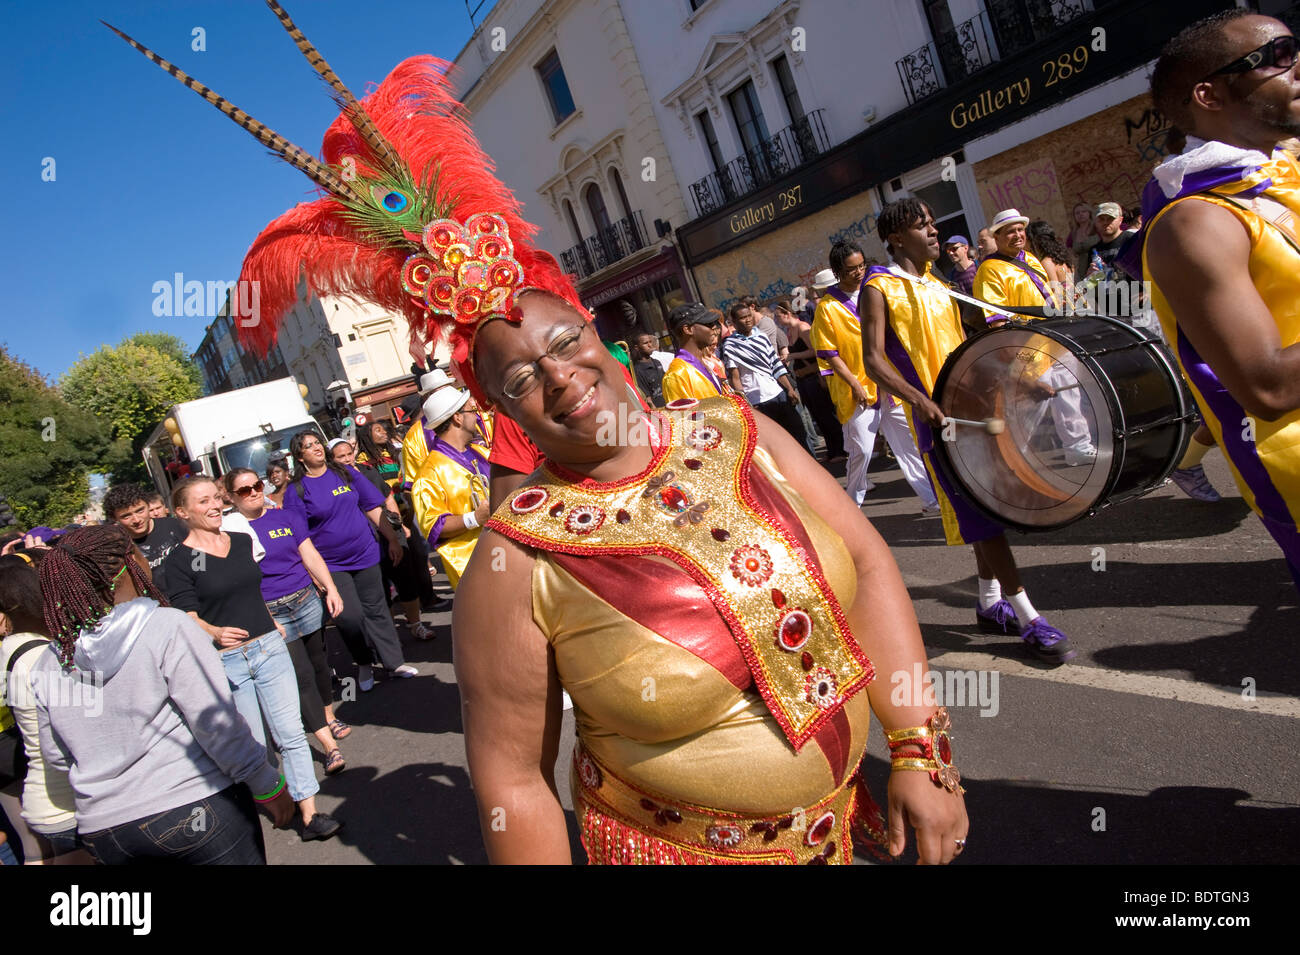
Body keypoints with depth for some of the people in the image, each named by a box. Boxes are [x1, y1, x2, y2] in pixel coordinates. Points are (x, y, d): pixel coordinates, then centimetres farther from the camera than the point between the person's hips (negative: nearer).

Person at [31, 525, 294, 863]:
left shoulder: (47, 665, 1)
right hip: (197, 808, -5)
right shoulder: (168, 627, -16)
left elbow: (56, 756, 11)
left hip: (102, 829, 6)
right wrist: (269, 788, -8)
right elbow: (217, 724, -17)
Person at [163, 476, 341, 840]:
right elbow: (187, 617, -13)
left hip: (270, 647, 4)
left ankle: (310, 815, 7)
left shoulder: (243, 541, 9)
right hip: (225, 663, -4)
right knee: (252, 747, 6)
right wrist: (215, 633, -32)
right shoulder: (179, 560, -7)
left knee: (291, 734, 1)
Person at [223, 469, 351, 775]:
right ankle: (330, 746, -5)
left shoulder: (285, 517, 5)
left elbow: (311, 556, 7)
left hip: (306, 601, 4)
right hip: (269, 613, -4)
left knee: (317, 661, 16)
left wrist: (331, 589, -2)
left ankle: (329, 717, 38)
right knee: (300, 675, -7)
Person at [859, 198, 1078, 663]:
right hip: (936, 416, -8)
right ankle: (1027, 617, -2)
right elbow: (873, 360, -15)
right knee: (981, 513, -8)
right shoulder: (880, 288, -6)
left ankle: (990, 603, 26)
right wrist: (919, 399, -28)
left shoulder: (938, 287, 17)